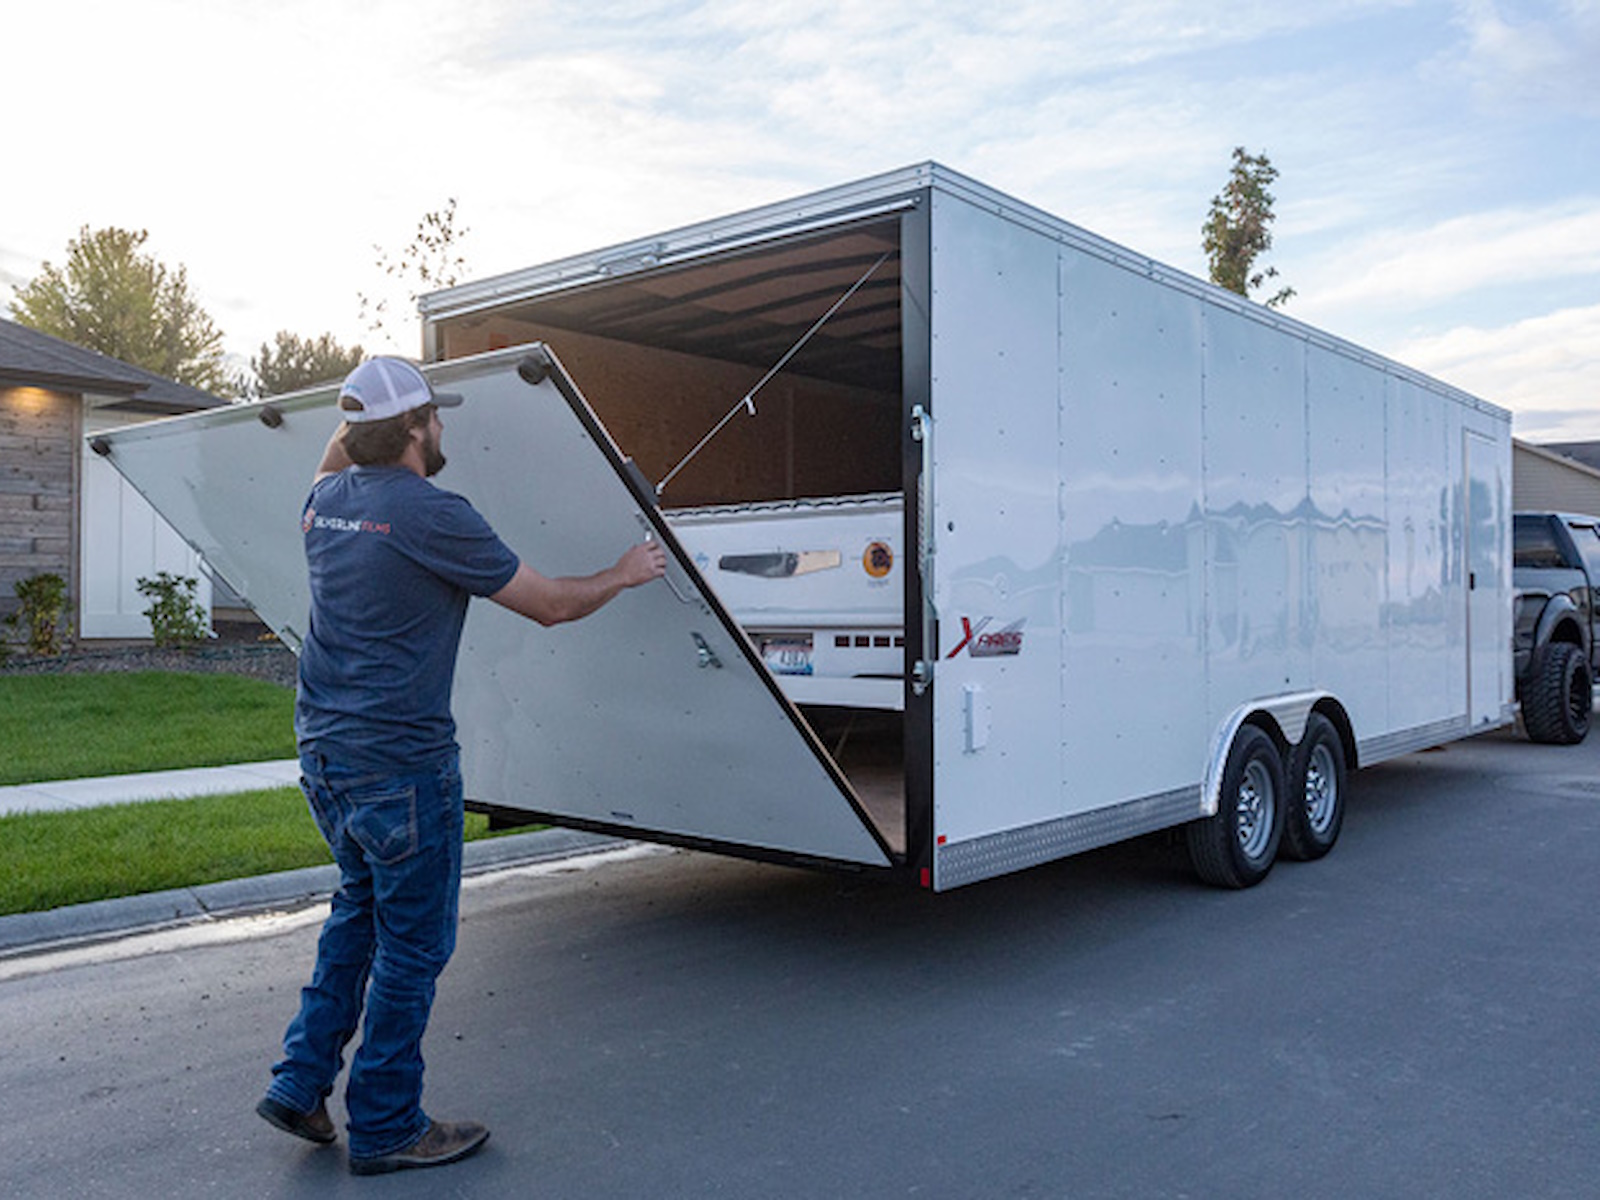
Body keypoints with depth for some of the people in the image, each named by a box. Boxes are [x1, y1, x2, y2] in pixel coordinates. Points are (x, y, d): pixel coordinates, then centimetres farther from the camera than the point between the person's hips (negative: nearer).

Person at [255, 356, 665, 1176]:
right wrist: (625, 574, 7)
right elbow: (550, 605, -9)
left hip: (324, 752, 9)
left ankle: (301, 1083, 28)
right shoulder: (431, 514, -16)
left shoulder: (325, 500, 6)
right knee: (412, 943, 6)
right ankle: (386, 1128, 19)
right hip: (399, 763, -8)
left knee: (361, 907, 25)